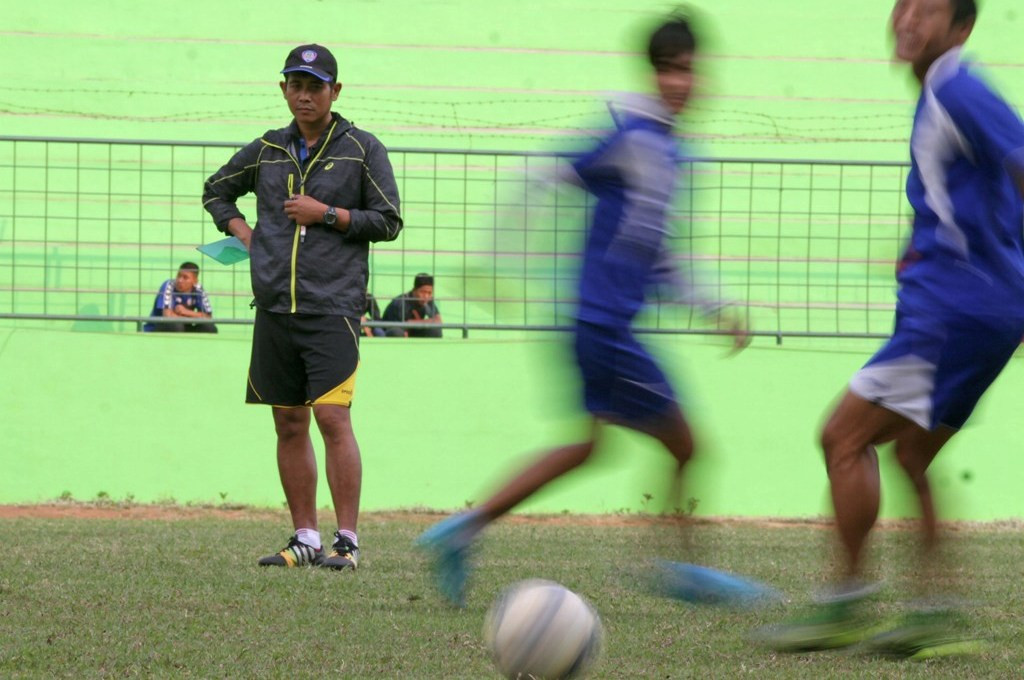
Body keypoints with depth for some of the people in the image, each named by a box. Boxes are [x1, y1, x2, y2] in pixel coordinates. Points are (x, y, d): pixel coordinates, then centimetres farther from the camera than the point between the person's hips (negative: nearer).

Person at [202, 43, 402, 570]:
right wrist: (243, 233, 13)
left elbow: (389, 223, 1)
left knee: (332, 416, -14)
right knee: (289, 424, 6)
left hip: (333, 304, -5)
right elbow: (216, 190, 28)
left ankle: (347, 541, -12)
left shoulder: (362, 149, 3)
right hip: (274, 306, 5)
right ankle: (305, 540, 13)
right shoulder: (266, 151, 13)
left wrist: (327, 214, -8)